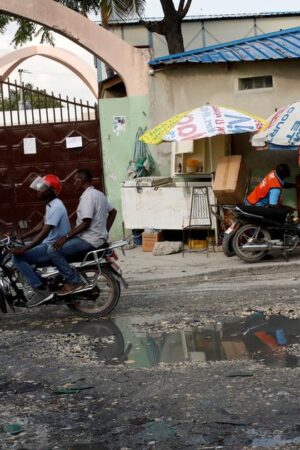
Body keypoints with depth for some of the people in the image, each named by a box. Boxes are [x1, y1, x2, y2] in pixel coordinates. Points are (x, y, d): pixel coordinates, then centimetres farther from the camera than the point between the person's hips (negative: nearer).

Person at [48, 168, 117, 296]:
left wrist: (65, 237, -23)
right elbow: (113, 212, 22)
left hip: (90, 240, -11)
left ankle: (73, 281, -15)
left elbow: (86, 223, -23)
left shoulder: (87, 196, -17)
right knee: (64, 245, 25)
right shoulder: (99, 194, 14)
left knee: (53, 250, -16)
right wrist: (105, 231, 23)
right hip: (98, 237, 11)